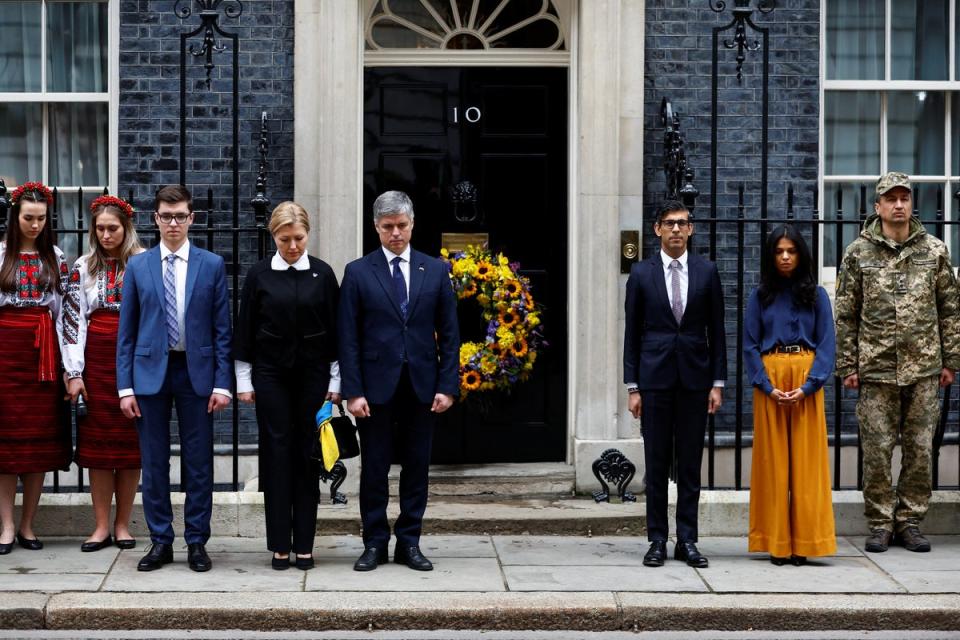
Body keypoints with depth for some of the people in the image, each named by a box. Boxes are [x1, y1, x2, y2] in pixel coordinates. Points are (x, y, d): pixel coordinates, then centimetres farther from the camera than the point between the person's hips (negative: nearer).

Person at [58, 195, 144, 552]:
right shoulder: (83, 267, 6)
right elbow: (71, 320, 4)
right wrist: (74, 372, -3)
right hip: (96, 361, 1)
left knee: (131, 442, 3)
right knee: (98, 441, 3)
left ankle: (122, 525, 12)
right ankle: (101, 526, 10)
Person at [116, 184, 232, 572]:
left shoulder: (212, 265, 3)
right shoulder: (137, 266, 5)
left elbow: (222, 329, 2)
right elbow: (126, 331, 5)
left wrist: (222, 382, -5)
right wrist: (125, 386, -1)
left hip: (196, 371, -1)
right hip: (150, 371, 1)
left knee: (199, 463, 4)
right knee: (154, 463, 5)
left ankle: (197, 542, 13)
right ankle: (160, 541, 15)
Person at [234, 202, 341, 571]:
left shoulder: (322, 274, 2)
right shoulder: (259, 276, 1)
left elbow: (335, 330, 5)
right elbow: (244, 331, 5)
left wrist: (335, 381, 2)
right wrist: (243, 381, 2)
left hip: (313, 375, 0)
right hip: (271, 375, 0)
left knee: (308, 457, 2)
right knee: (277, 455, 0)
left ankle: (304, 544, 8)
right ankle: (280, 545, 5)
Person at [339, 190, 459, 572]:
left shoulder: (435, 270, 7)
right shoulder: (358, 272, 1)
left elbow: (449, 334, 6)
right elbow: (348, 339, -1)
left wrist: (448, 385, -2)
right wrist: (353, 391, -8)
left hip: (422, 385, 2)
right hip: (377, 385, -2)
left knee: (417, 468, 7)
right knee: (374, 469, 5)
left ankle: (409, 543, 16)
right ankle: (375, 543, 15)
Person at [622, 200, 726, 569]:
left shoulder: (707, 272, 6)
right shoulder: (641, 274, 4)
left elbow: (716, 331, 7)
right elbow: (632, 333, 4)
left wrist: (718, 382, 1)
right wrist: (632, 387, -1)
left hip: (695, 377, 1)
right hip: (655, 377, -1)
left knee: (690, 464, 4)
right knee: (656, 463, 3)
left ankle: (687, 541, 10)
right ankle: (657, 540, 9)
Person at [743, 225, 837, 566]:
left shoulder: (816, 295, 6)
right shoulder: (760, 297, 7)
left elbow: (827, 345, 1)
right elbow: (750, 345, 4)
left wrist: (807, 387, -12)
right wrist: (768, 386, -10)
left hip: (806, 382, 0)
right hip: (769, 380, 0)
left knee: (806, 460, -1)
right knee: (772, 460, 1)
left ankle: (803, 543, 4)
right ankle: (776, 542, 5)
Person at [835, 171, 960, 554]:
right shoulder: (859, 253, 3)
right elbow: (846, 314, 4)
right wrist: (847, 365, 0)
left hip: (924, 369, 1)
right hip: (876, 368, -1)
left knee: (920, 449, 4)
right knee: (877, 450, 1)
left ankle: (910, 521, 15)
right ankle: (881, 523, 12)